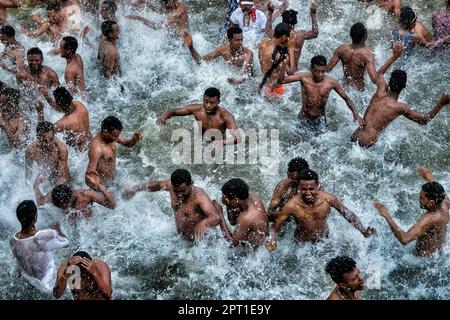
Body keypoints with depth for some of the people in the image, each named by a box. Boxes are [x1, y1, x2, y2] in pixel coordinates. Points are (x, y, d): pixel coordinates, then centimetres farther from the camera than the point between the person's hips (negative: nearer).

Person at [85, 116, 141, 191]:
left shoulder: (110, 135, -13)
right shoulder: (96, 148, -37)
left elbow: (127, 143, 2)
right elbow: (89, 176, -40)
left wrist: (134, 140, -23)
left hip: (112, 179, 8)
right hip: (101, 183, -8)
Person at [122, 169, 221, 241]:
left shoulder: (199, 196, -32)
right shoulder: (172, 185, -13)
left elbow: (216, 217, -46)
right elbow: (157, 185, 11)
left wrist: (204, 223, -67)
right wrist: (136, 188, 1)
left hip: (198, 239, -7)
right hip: (179, 237, 7)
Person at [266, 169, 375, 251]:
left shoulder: (328, 199, -24)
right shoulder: (292, 205, -29)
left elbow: (348, 214, -9)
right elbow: (275, 227, -19)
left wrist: (363, 231, -18)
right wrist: (271, 241, -40)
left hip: (324, 241, 1)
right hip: (302, 244, -1)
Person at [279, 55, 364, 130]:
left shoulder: (331, 83, -11)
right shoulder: (304, 78, -12)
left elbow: (346, 99, -1)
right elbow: (282, 80, -15)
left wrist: (355, 113, -10)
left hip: (320, 121, 1)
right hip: (304, 121, 0)